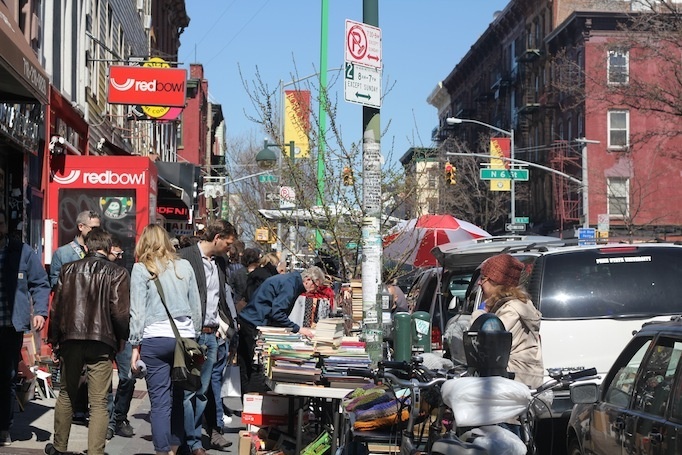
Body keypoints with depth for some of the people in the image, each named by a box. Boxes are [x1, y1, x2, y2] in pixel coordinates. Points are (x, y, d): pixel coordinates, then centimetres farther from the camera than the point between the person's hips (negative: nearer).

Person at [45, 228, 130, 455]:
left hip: (71, 340, 3)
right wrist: (120, 341, 5)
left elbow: (56, 307, 5)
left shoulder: (69, 269, 6)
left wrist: (55, 340, 12)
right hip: (102, 342, -3)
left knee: (66, 394, 20)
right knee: (99, 402, 0)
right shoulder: (117, 273, -3)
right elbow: (120, 311, -9)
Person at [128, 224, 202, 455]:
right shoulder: (184, 266, 11)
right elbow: (196, 306, 13)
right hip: (185, 337, 3)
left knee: (160, 401, -2)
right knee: (178, 398, 12)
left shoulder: (141, 269, 1)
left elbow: (137, 311, -2)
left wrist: (135, 346, 1)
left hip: (155, 339, -3)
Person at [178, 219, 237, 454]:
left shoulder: (221, 261, 15)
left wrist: (225, 323, 14)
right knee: (189, 391, -3)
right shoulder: (186, 257, -8)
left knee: (202, 391, 10)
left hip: (211, 334, 7)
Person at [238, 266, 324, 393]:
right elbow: (277, 312, -23)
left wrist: (297, 328, 11)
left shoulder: (291, 280, 15)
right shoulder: (289, 283, -16)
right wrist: (297, 329, -18)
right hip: (253, 324, -10)